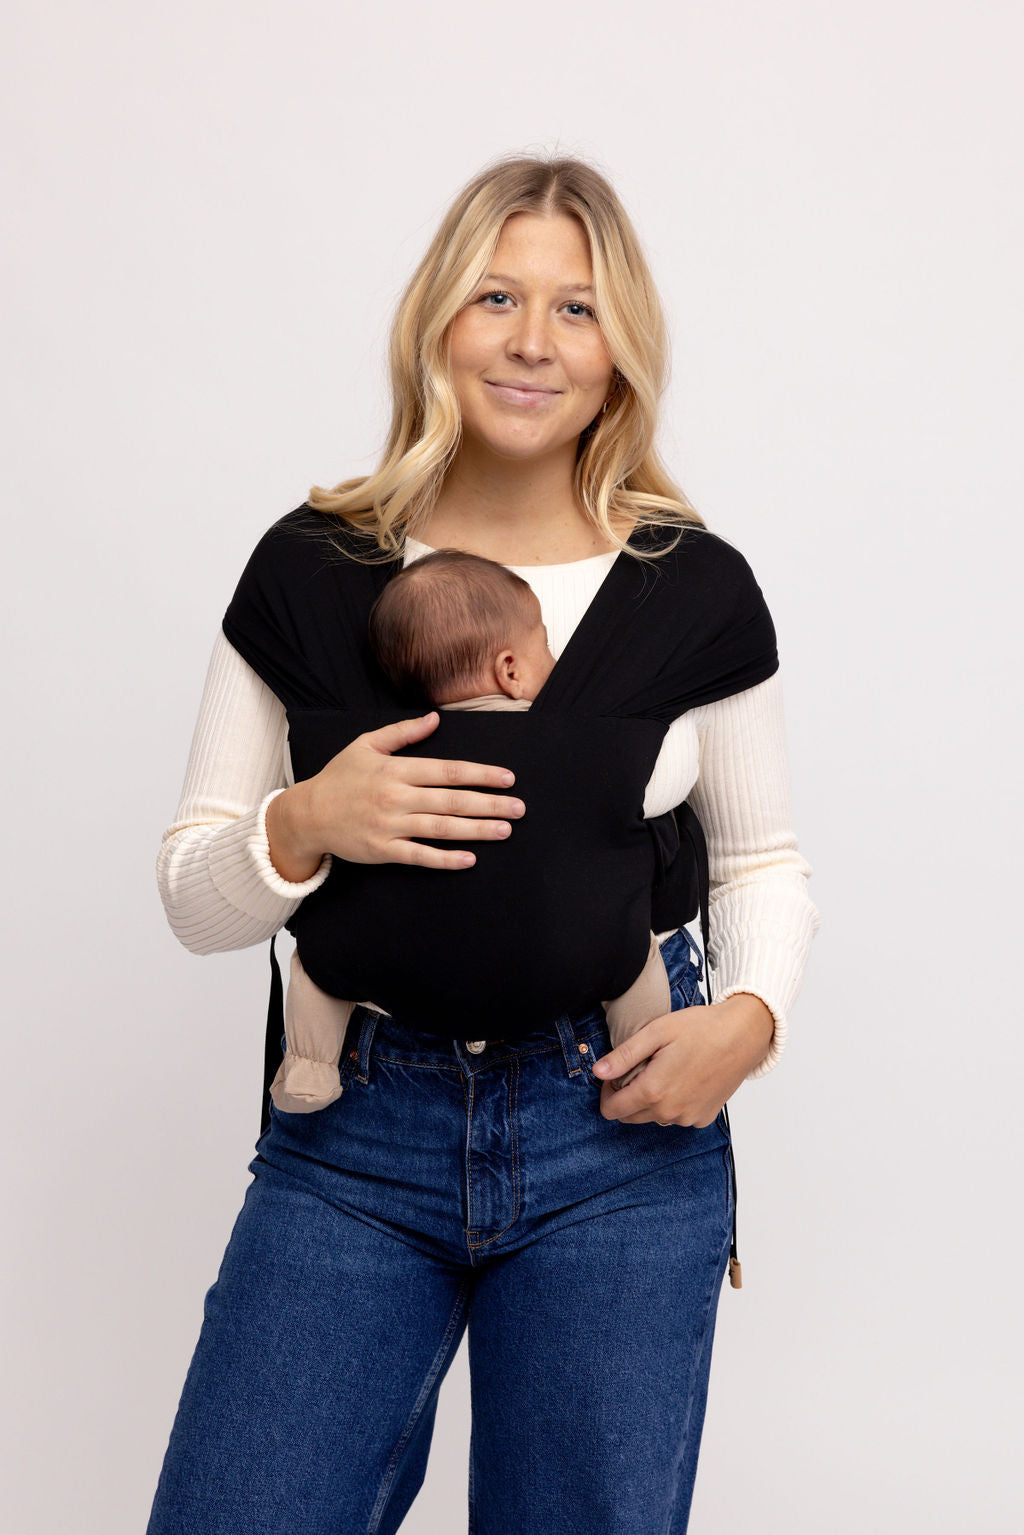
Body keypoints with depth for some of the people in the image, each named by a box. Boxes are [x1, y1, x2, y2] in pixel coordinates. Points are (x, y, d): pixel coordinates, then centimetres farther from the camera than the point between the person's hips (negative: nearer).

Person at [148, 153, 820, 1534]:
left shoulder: (695, 588, -1)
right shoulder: (310, 570, -1)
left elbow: (764, 860, 10)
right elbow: (193, 896, 3)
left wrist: (751, 1018, -9)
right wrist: (303, 828, -17)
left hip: (620, 1127, 0)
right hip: (356, 1133, 1)